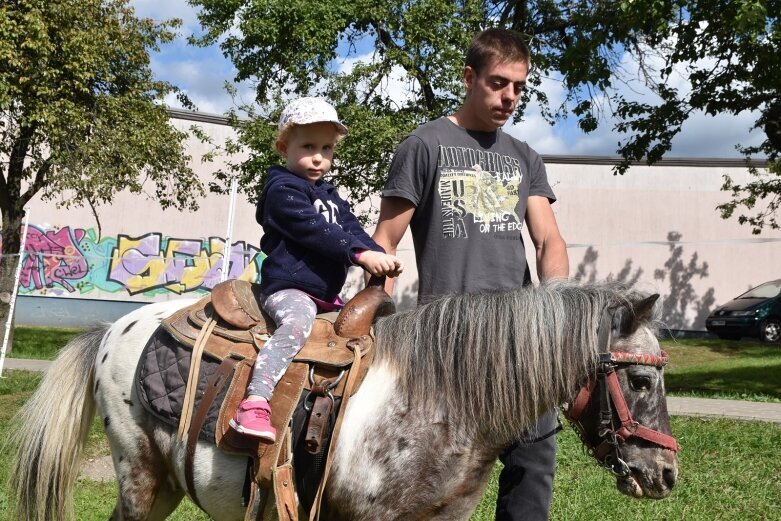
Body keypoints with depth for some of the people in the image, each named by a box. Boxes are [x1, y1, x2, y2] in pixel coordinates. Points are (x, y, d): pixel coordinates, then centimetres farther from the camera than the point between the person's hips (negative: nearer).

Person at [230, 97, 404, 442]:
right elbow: (314, 231, -18)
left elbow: (351, 230, 12)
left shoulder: (330, 195, 23)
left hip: (327, 292, 9)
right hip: (289, 287, -9)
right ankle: (255, 403, -44)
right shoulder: (282, 190, -6)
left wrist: (380, 257, -7)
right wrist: (361, 254, -23)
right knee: (297, 325, -36)